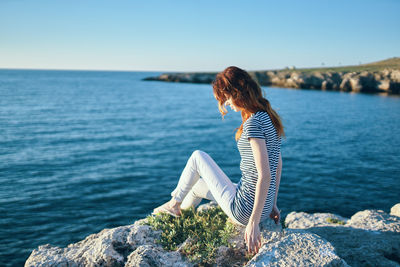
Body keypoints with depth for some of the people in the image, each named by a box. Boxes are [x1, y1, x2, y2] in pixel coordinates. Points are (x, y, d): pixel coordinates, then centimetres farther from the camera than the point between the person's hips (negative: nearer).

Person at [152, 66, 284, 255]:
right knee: (197, 184, 28)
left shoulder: (253, 123, -23)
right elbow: (278, 163, 11)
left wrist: (253, 222, -24)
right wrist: (273, 204, 16)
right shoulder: (268, 117, 5)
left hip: (243, 210, -9)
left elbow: (265, 176, -28)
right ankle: (179, 216, 54)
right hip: (264, 205, 9)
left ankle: (174, 204, 28)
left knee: (198, 157, 6)